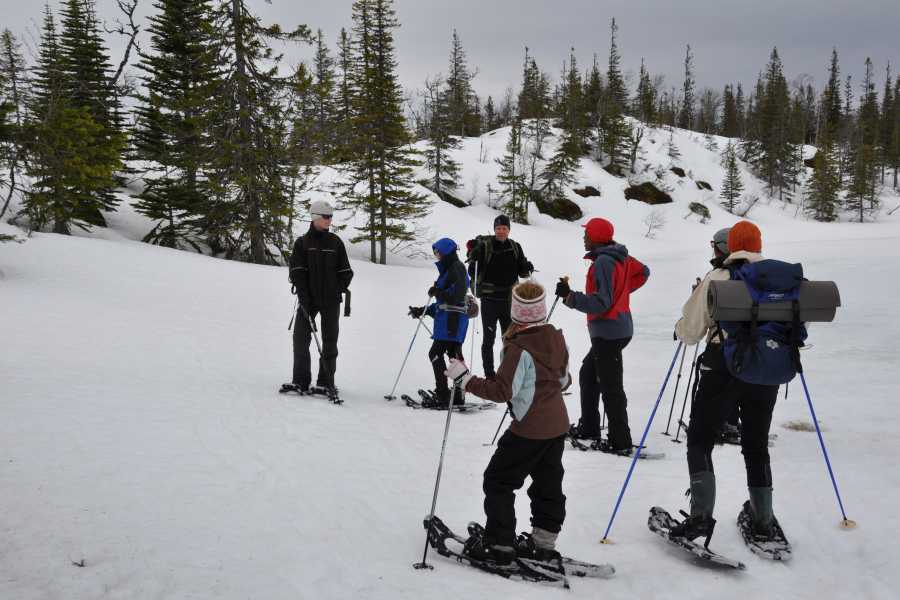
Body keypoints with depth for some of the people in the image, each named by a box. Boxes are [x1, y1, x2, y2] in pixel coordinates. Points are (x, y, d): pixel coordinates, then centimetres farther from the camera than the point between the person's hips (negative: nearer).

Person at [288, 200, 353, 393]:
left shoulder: (335, 242, 7)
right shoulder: (302, 242, 3)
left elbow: (345, 271, 9)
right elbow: (297, 271, -3)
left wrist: (339, 289, -2)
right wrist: (303, 296, -12)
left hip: (331, 299, 1)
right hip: (308, 298, -1)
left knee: (330, 341, 4)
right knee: (301, 338, -4)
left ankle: (326, 381, 11)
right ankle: (300, 380, 4)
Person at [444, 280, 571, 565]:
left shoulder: (518, 349, -21)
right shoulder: (557, 338, 2)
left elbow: (502, 390, -23)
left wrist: (465, 380, -18)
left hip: (529, 429, -8)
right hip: (558, 425, 8)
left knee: (498, 480, 4)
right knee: (548, 482, 17)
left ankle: (499, 543, 7)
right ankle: (544, 542, 26)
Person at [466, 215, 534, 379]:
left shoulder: (515, 247, 5)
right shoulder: (484, 246, -6)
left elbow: (522, 272, 12)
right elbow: (473, 271, -6)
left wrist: (528, 268, -9)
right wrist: (473, 253, -23)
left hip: (509, 299, 4)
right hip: (489, 299, -4)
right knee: (489, 339, 1)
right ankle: (489, 374, 8)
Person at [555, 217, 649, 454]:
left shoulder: (603, 262, -19)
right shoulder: (620, 257, 10)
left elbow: (601, 303, -23)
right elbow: (642, 272, 27)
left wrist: (569, 296, -22)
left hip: (608, 332, -10)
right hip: (618, 328, 10)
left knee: (610, 387, -4)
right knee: (588, 374, 21)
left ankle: (621, 442, 1)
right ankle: (588, 428, 29)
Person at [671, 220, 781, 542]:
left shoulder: (717, 279, -5)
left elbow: (689, 332, -5)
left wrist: (684, 324, 17)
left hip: (723, 372, -3)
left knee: (700, 442, 6)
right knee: (757, 446, 18)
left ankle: (701, 515, -7)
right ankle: (763, 519, 23)